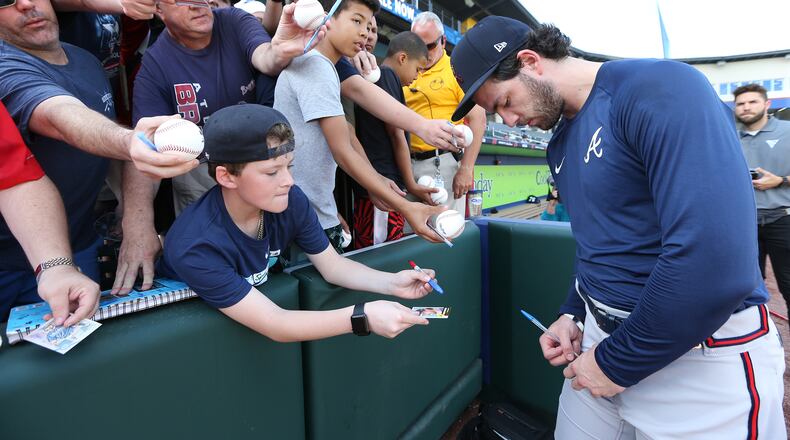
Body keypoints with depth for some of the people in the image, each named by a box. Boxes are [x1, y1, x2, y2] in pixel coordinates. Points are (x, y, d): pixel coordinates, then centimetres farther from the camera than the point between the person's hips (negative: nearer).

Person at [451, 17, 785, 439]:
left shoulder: (659, 86, -21)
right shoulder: (560, 145, 6)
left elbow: (719, 263, -30)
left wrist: (617, 362, -19)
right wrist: (572, 313, 4)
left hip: (702, 355, -7)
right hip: (604, 333, 8)